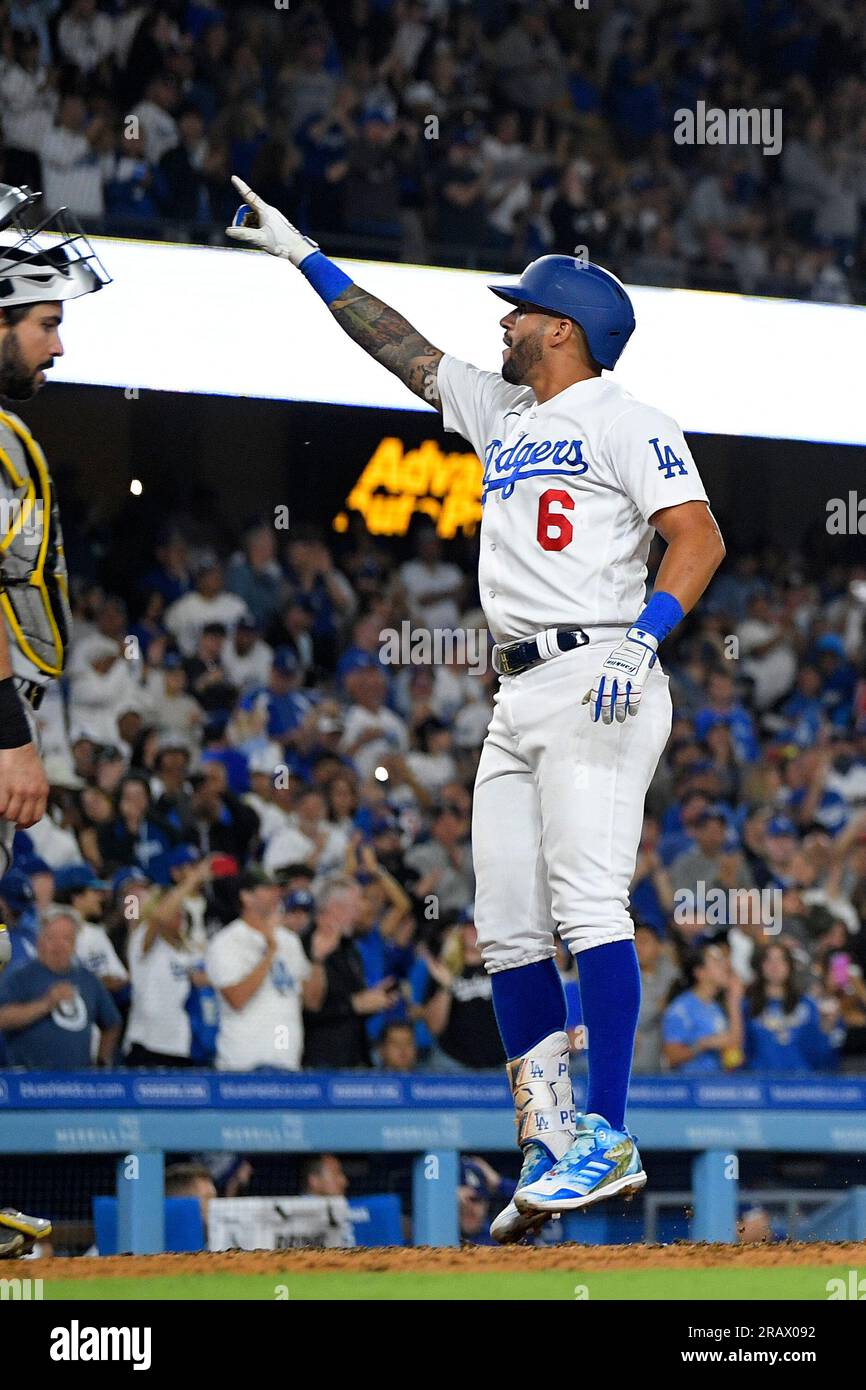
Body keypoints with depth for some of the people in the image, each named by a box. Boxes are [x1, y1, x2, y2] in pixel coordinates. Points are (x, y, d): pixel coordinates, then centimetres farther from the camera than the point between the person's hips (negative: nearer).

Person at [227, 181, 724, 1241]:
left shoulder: (627, 424, -2)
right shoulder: (500, 414, 22)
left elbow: (699, 537, -12)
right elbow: (398, 345, 29)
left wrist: (643, 638, -26)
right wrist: (301, 254, 29)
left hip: (599, 685, -9)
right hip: (518, 696, 9)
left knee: (588, 903, -17)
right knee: (506, 924, 3)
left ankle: (609, 1141, -21)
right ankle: (549, 1148, 5)